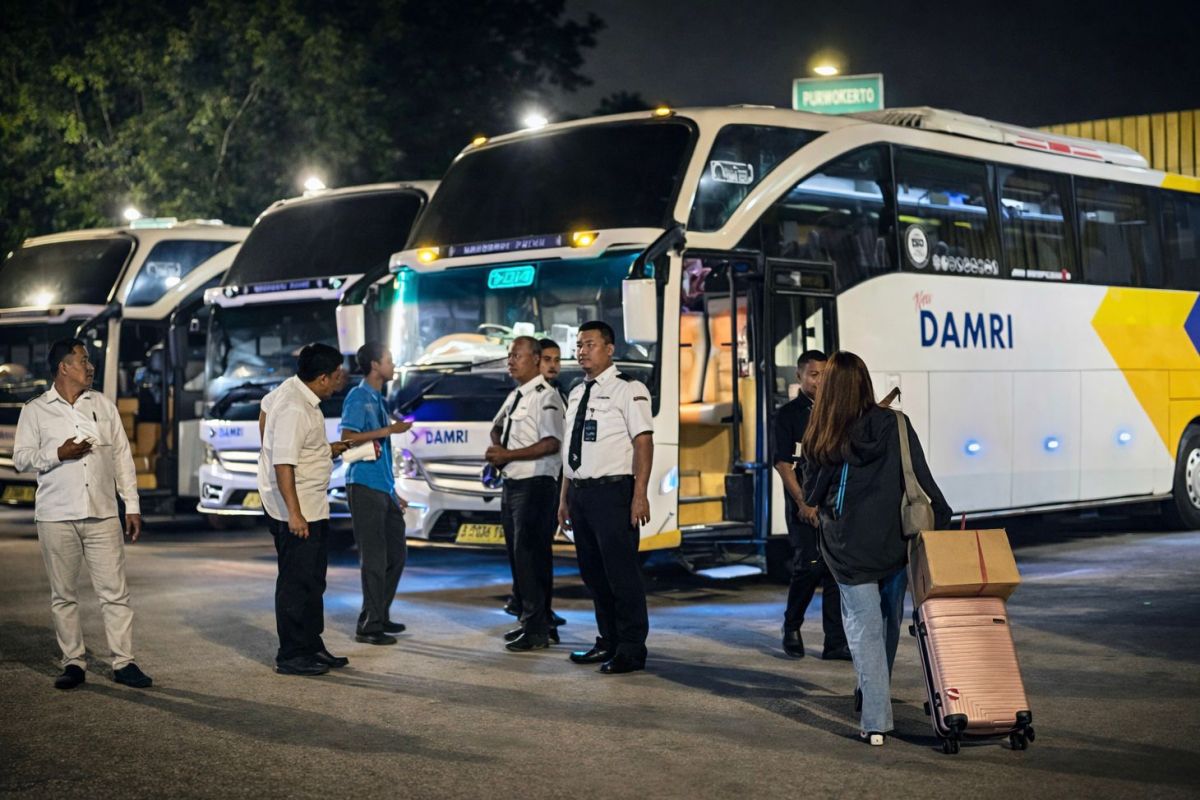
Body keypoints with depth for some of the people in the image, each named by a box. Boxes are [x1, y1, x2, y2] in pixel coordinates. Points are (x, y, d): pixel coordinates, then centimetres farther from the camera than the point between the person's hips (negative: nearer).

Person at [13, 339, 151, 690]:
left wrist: (132, 505, 7)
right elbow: (20, 458, 2)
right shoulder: (35, 411, 5)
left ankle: (124, 663, 3)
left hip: (102, 515, 1)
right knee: (63, 595, 4)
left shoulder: (103, 405, 12)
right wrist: (58, 455, -14)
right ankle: (73, 663, 14)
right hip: (56, 517, -1)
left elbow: (122, 456, 12)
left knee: (115, 592, -2)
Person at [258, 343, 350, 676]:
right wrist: (293, 513, -27)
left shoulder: (307, 403, 11)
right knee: (296, 583, -2)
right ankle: (291, 656, 7)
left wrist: (344, 447, 18)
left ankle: (312, 646, 27)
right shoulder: (293, 408, -21)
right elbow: (283, 463, -25)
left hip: (314, 510, 10)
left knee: (313, 581, 17)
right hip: (295, 512, -10)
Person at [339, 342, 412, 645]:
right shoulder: (358, 397, -9)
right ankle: (369, 626, 1)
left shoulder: (377, 399, 18)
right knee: (374, 558, -6)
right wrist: (389, 430, -20)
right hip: (365, 487, -9)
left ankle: (380, 617, 24)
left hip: (383, 489, 9)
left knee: (397, 552, 14)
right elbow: (348, 438, -22)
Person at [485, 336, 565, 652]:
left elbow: (552, 443, -23)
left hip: (535, 486, -10)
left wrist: (508, 454, -20)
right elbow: (497, 427, 32)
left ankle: (538, 630, -2)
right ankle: (531, 622, 26)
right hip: (511, 484, 10)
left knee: (531, 555, -9)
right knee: (517, 554, 15)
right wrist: (497, 448, 9)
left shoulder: (546, 397, -13)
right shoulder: (514, 397, 15)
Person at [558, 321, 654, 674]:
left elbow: (643, 442, -13)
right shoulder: (576, 394, 16)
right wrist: (564, 498, 16)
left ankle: (631, 650, 5)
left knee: (621, 572, -4)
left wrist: (640, 495, -20)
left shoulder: (628, 390, -6)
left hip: (612, 490, -8)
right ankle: (608, 642, 25)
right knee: (592, 573, 13)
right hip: (579, 491, 8)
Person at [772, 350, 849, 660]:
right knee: (810, 563, -12)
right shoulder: (788, 414, 1)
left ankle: (836, 643, 5)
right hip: (804, 501, -4)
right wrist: (802, 502, -14)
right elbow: (783, 462, -5)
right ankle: (791, 627, 11)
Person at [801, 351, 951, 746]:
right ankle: (874, 696, 36)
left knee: (863, 628, 4)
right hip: (893, 541, 1)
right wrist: (945, 522, -3)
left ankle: (876, 721, -3)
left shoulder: (819, 439, -6)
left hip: (847, 546, -1)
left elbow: (811, 495, 3)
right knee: (889, 620, 20)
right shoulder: (893, 425, -7)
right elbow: (923, 481, -8)